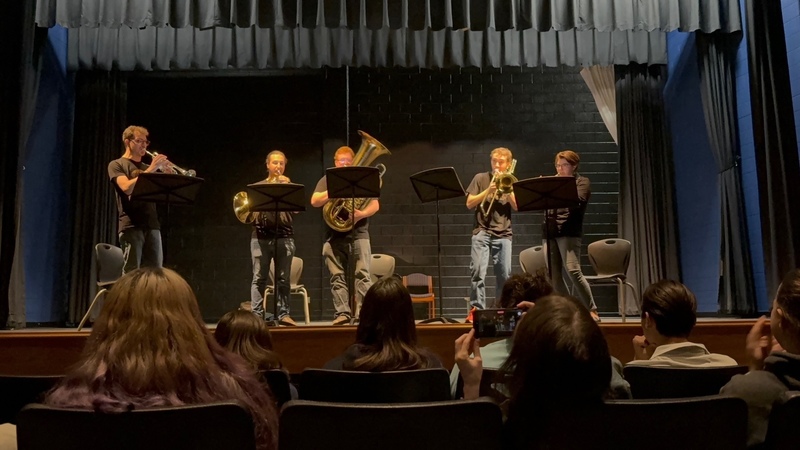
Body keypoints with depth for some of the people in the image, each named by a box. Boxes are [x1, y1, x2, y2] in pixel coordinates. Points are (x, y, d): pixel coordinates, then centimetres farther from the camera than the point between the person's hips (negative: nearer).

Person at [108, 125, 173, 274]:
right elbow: (127, 188, -12)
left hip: (152, 225, 5)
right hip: (131, 225, -5)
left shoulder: (148, 168, 22)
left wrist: (168, 174, -2)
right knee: (131, 272, -8)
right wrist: (150, 169, -13)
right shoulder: (117, 165, 7)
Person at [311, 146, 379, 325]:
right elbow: (315, 201, -1)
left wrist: (362, 213, -17)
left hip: (358, 232, -1)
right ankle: (342, 313, 0)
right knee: (337, 275, -2)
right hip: (335, 234, 2)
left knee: (362, 274, -11)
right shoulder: (327, 180, 13)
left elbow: (375, 204, 3)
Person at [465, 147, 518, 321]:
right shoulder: (481, 178, 8)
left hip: (503, 234, 2)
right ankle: (476, 309, -9)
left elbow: (516, 206, 1)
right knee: (478, 272, -13)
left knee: (504, 274, 1)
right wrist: (488, 190, -9)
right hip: (482, 232, -2)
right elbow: (469, 203, 0)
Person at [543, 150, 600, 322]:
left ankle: (591, 309, -8)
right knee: (554, 274, 1)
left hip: (569, 232, -6)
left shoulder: (582, 182, 5)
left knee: (573, 271, -16)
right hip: (550, 232, 6)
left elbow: (577, 201, -13)